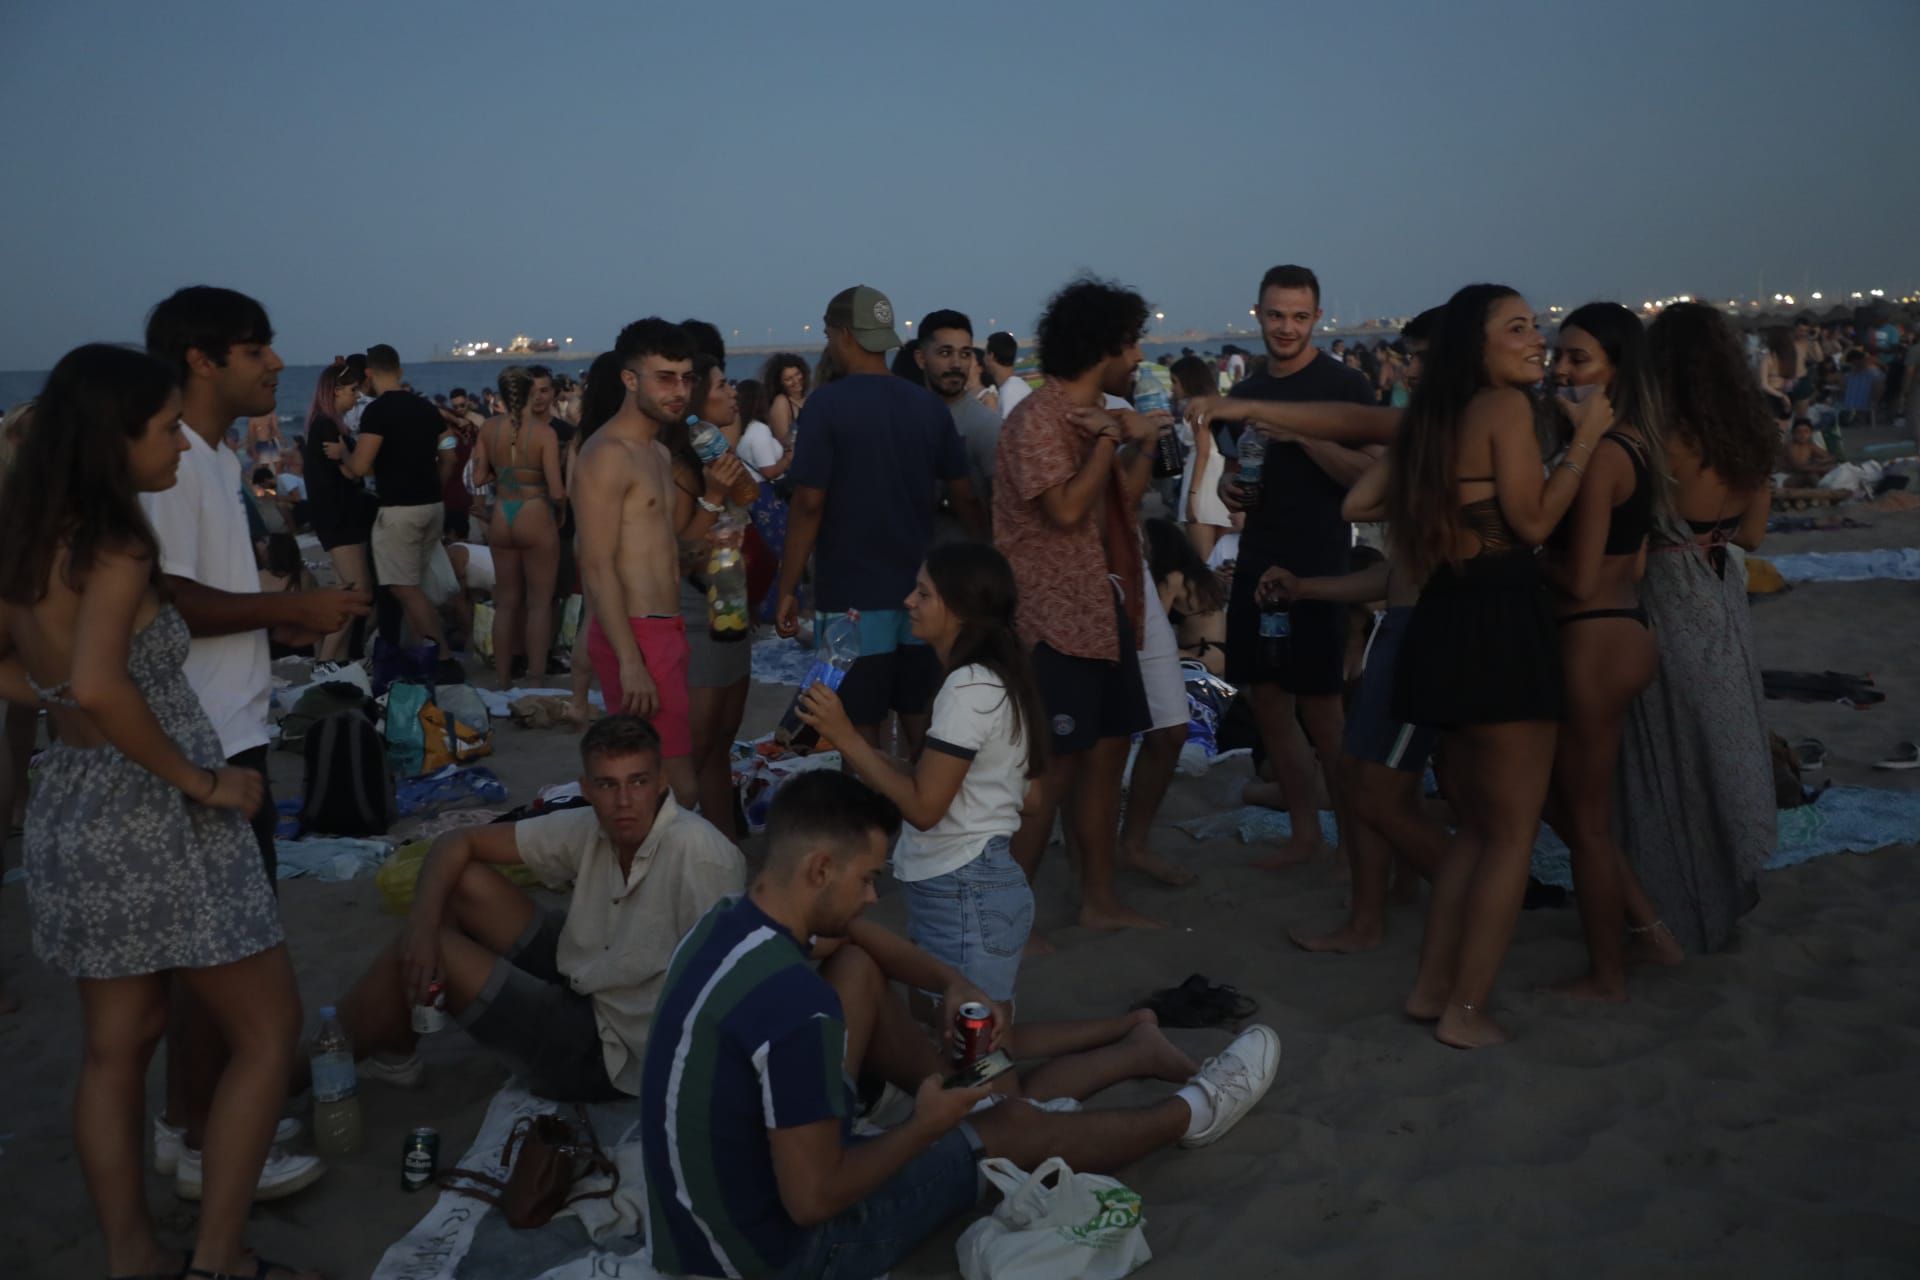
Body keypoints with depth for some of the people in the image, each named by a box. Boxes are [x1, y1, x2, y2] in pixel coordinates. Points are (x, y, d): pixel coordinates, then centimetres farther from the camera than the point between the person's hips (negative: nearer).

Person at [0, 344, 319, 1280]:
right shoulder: (116, 548, -20)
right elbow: (100, 686, -33)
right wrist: (204, 781, -23)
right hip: (153, 816, -8)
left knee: (117, 1043, 18)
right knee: (268, 1028, 6)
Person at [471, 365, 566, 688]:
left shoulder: (489, 428, -2)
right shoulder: (545, 432, -13)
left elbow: (479, 478, 4)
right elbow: (557, 491, -15)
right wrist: (571, 489, 6)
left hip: (501, 520, 4)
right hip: (536, 520, -4)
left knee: (506, 601, 15)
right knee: (539, 602, 6)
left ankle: (503, 679, 21)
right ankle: (536, 679, 8)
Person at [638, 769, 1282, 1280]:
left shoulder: (726, 923, -6)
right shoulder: (797, 1005, -34)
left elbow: (848, 934, 15)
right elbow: (813, 1201, -27)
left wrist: (950, 981, 3)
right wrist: (925, 1128, -13)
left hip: (714, 1186, 7)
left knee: (860, 970, 8)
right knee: (1019, 1128, 8)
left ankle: (955, 1088, 29)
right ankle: (1191, 1115, 31)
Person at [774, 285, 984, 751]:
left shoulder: (827, 404, -10)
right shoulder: (929, 405, 4)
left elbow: (809, 504, -13)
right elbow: (964, 496, 9)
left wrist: (788, 589, -6)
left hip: (852, 595, -5)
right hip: (920, 590, 5)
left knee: (862, 732, 3)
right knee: (922, 724, 14)